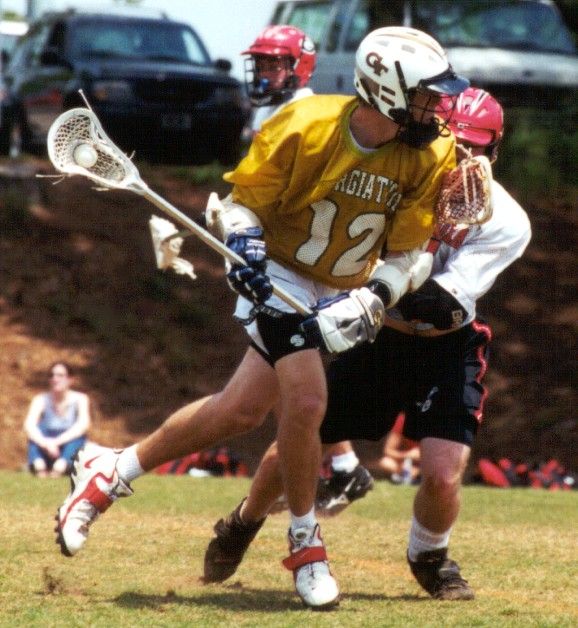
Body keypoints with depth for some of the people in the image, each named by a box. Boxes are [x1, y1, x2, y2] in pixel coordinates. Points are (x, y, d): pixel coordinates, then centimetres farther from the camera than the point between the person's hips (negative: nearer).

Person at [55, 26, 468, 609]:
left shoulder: (431, 157, -11)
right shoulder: (304, 127, -20)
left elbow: (407, 255, -7)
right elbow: (241, 201, -8)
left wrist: (367, 304, -22)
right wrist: (246, 248, -28)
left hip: (342, 293, 4)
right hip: (281, 279, -4)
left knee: (240, 410, -3)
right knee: (306, 399, -19)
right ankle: (305, 544, 3)